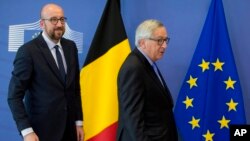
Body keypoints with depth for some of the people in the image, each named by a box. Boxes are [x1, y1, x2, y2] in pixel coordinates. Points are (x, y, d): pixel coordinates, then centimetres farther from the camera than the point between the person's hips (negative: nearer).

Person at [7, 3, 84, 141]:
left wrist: (78, 121, 10)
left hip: (69, 127, 6)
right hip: (43, 129, -5)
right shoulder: (28, 51, -13)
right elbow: (14, 96, -14)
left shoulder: (71, 47, 5)